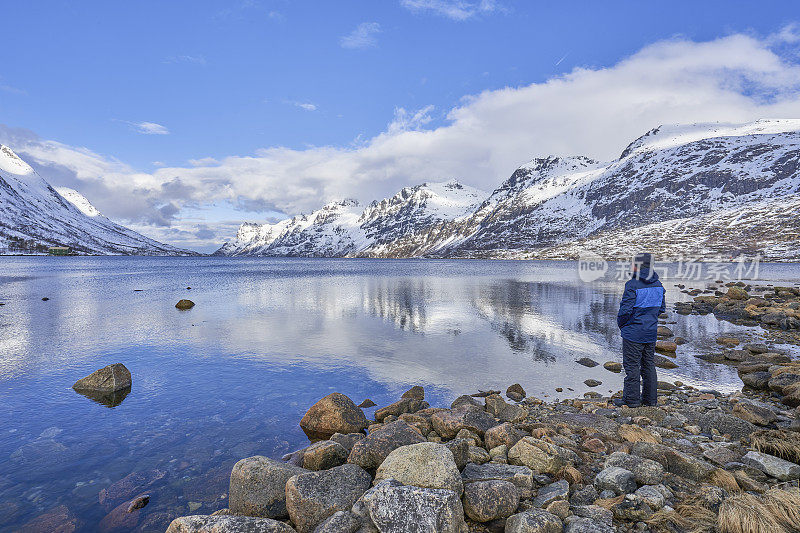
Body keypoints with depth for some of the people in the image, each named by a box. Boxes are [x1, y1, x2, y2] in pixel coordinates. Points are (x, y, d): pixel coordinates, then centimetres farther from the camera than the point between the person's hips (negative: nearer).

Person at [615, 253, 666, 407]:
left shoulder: (632, 285, -19)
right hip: (651, 332, 7)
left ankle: (632, 399, 10)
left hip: (633, 332, -7)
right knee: (649, 364, 16)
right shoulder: (658, 284, 4)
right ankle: (650, 398, 24)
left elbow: (625, 310, -20)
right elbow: (661, 308, 12)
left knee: (632, 365, 2)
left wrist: (621, 324, -2)